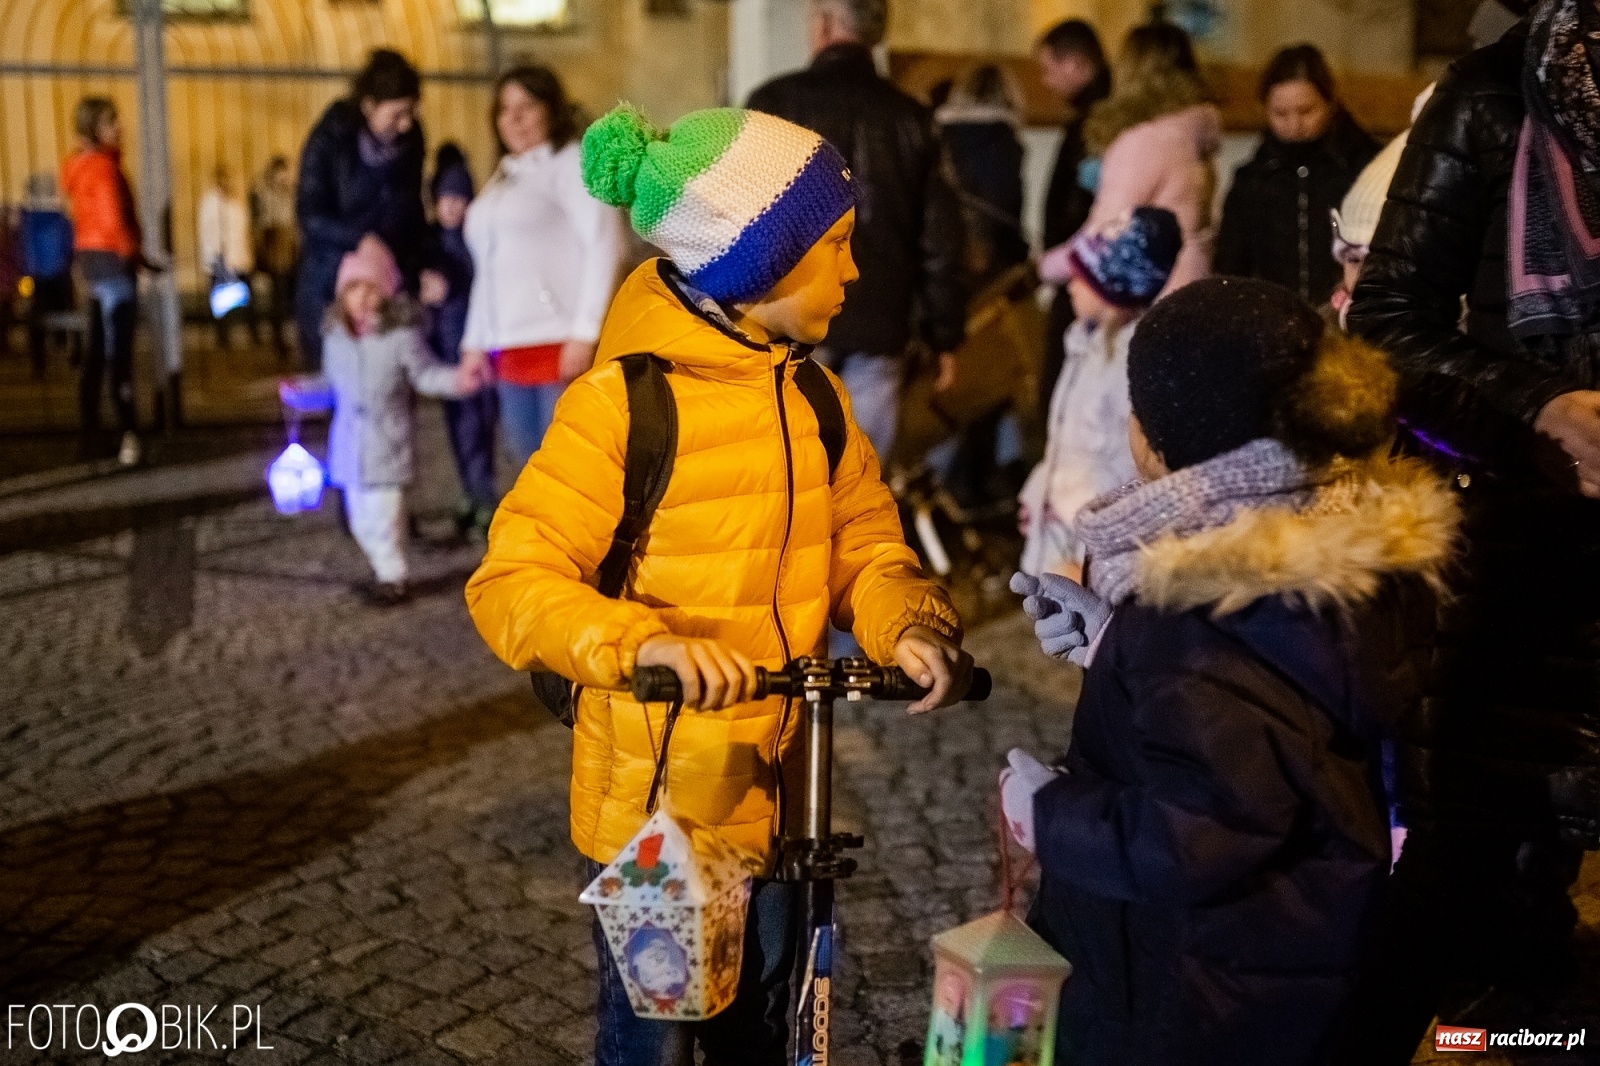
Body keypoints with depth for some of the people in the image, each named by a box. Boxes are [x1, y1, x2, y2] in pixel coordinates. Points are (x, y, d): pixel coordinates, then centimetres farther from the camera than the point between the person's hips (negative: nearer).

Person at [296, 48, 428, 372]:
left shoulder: (410, 137, 4)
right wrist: (361, 239, -25)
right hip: (335, 282, -3)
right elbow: (311, 215, -10)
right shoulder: (330, 139, -9)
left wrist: (421, 265, 7)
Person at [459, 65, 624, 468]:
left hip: (562, 343, -8)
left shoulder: (573, 163, -1)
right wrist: (475, 343, 20)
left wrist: (585, 333, -18)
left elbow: (603, 246, -12)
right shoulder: (502, 179, 23)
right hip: (513, 350, 8)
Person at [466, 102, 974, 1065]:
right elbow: (513, 581, -20)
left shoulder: (811, 392, 3)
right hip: (657, 809, -6)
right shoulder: (623, 402, -18)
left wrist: (909, 625, -14)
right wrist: (643, 643, -37)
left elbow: (864, 544, 7)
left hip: (777, 800, 6)